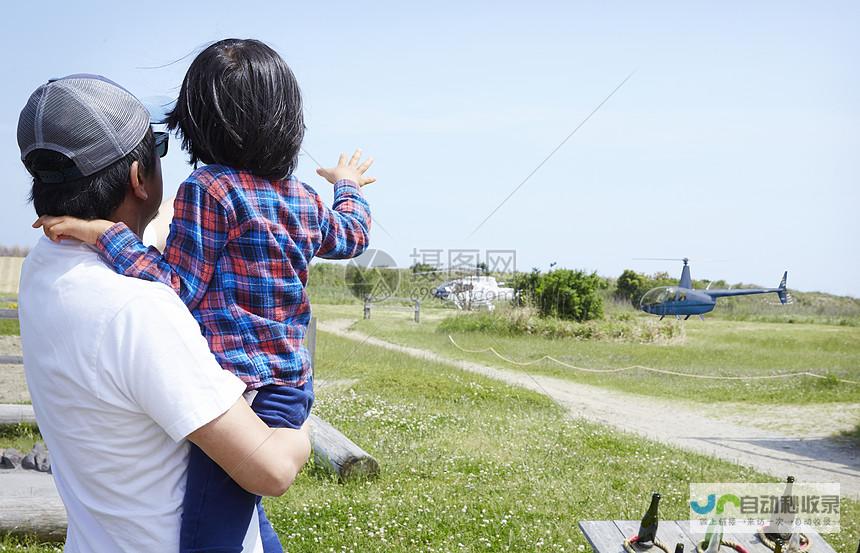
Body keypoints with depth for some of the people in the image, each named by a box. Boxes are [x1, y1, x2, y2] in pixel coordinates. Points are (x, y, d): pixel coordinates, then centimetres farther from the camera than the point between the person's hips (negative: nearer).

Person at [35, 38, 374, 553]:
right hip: (291, 382, 9)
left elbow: (177, 287, -12)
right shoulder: (305, 200, 12)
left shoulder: (209, 189, -10)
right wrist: (349, 187, 53)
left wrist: (105, 234, -15)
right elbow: (352, 235, 33)